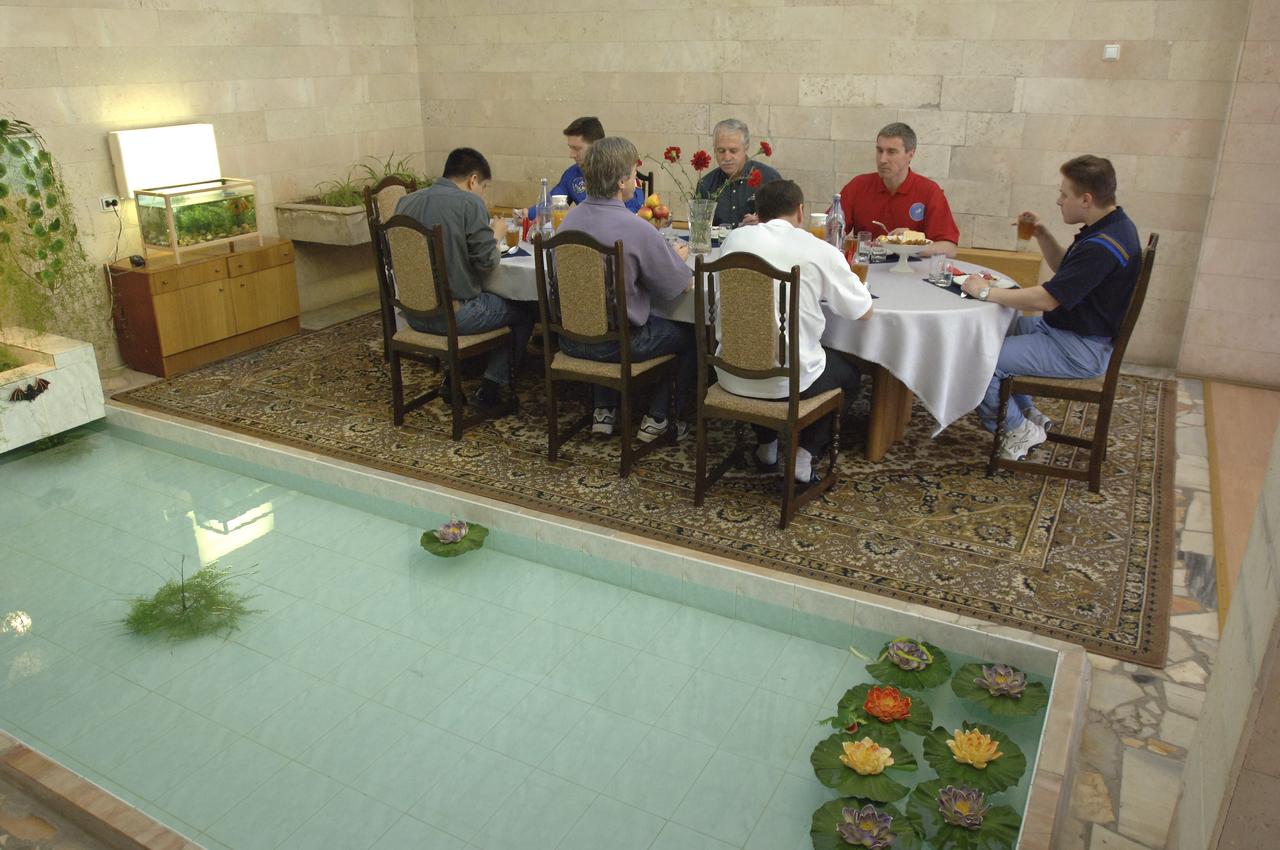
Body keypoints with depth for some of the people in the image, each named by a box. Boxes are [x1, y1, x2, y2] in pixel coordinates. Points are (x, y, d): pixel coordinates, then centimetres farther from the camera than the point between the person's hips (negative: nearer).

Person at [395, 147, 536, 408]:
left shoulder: (405, 201, 7)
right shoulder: (470, 203, -12)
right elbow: (487, 262, -14)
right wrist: (497, 235, 7)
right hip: (454, 315, -7)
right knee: (525, 310, 14)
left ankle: (453, 377, 27)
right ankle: (490, 387, 13)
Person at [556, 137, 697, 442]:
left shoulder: (570, 218, -3)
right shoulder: (638, 230, -23)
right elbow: (676, 286, -12)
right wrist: (679, 257, 10)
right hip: (616, 343, -6)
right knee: (689, 335, 16)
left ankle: (604, 410, 34)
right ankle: (658, 418, 22)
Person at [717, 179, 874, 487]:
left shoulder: (735, 239, 2)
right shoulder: (821, 251, -9)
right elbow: (864, 311, 1)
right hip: (789, 381, -4)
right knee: (850, 371, 27)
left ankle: (766, 447, 34)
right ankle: (803, 455, 13)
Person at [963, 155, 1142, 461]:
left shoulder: (1103, 247, -27)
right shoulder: (1111, 227, 7)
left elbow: (1045, 298, -28)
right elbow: (1063, 268, 20)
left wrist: (986, 292, -19)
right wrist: (1041, 234, 5)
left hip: (1078, 350, -11)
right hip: (1067, 328, 11)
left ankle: (1019, 429, 2)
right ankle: (1029, 414, 20)